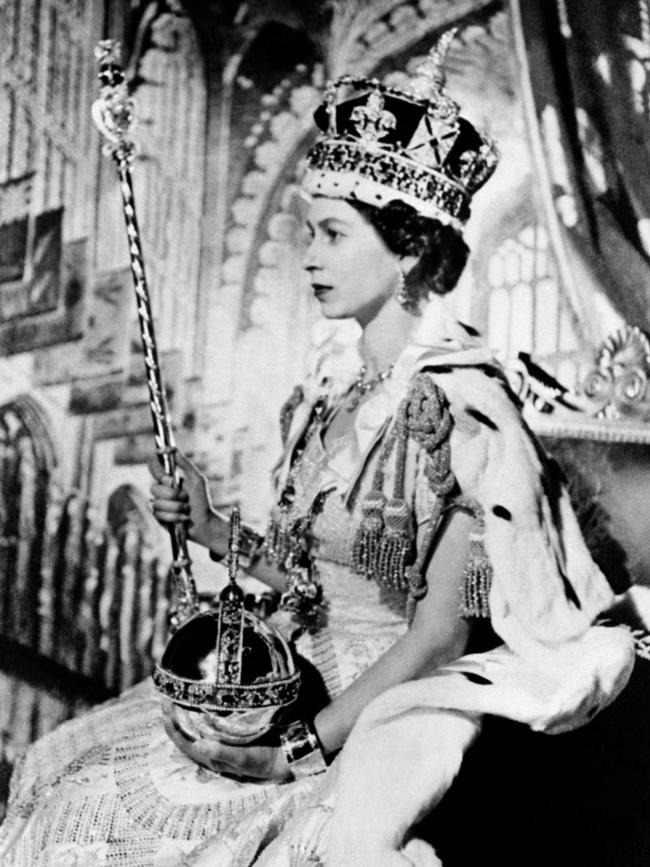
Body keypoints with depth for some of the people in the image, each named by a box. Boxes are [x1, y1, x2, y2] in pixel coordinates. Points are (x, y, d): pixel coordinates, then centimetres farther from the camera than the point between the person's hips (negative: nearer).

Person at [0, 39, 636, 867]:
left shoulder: (461, 405, -16)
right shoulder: (331, 388, 6)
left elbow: (441, 634, -17)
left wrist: (295, 752, -17)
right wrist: (209, 531, -3)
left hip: (393, 711, -7)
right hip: (298, 688, 7)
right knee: (69, 765, 1)